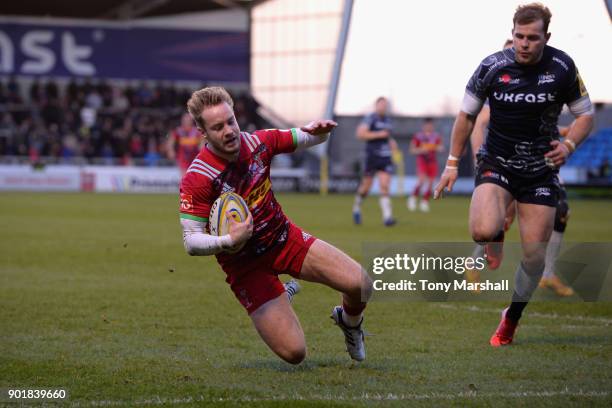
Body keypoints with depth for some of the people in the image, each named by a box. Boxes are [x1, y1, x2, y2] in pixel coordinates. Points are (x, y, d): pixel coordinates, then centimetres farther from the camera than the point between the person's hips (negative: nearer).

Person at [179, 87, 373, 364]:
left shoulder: (258, 142, -7)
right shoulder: (196, 179, -22)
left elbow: (304, 138, 8)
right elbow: (191, 242, -21)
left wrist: (318, 130, -16)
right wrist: (228, 241, -40)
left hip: (285, 237, 4)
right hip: (245, 265, -4)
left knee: (360, 284, -15)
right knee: (293, 353, -13)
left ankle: (349, 321, 24)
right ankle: (282, 297, 22)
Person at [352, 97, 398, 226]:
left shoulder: (388, 120, 16)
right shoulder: (370, 118, -7)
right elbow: (360, 134, -18)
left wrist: (391, 141, 11)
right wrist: (378, 134, -18)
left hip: (385, 157, 5)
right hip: (372, 156, -5)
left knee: (384, 186, -8)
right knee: (366, 187, 5)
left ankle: (387, 217, -16)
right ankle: (356, 208, 32)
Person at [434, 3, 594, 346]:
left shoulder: (562, 67, -9)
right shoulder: (492, 66, -10)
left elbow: (586, 114, 2)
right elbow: (467, 115, 4)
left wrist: (569, 145, -18)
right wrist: (453, 164, 4)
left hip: (541, 171, 1)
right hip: (497, 163, -1)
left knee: (534, 254, -2)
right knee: (483, 231, -27)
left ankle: (512, 318, 24)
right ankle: (497, 238, 13)